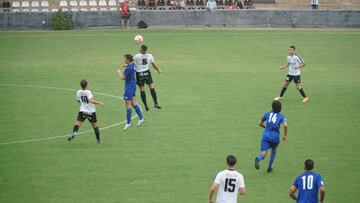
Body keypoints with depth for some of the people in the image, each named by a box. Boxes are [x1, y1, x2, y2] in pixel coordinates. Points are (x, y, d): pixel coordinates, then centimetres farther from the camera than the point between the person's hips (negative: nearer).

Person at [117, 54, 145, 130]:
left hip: (129, 88, -10)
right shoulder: (133, 65, 4)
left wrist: (119, 72, -1)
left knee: (128, 105, -1)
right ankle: (141, 118, 23)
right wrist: (126, 65, 6)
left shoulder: (128, 69, -24)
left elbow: (122, 78, -18)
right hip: (133, 86, 10)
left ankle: (128, 123, 6)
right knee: (133, 103, 18)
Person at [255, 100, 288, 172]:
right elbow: (285, 125, -16)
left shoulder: (267, 114, 10)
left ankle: (258, 158, -44)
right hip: (275, 136, -1)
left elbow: (260, 124, 17)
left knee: (263, 153, -9)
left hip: (266, 135, 1)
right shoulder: (281, 117, 2)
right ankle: (269, 167, 29)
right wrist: (285, 135, -3)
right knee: (273, 151, 28)